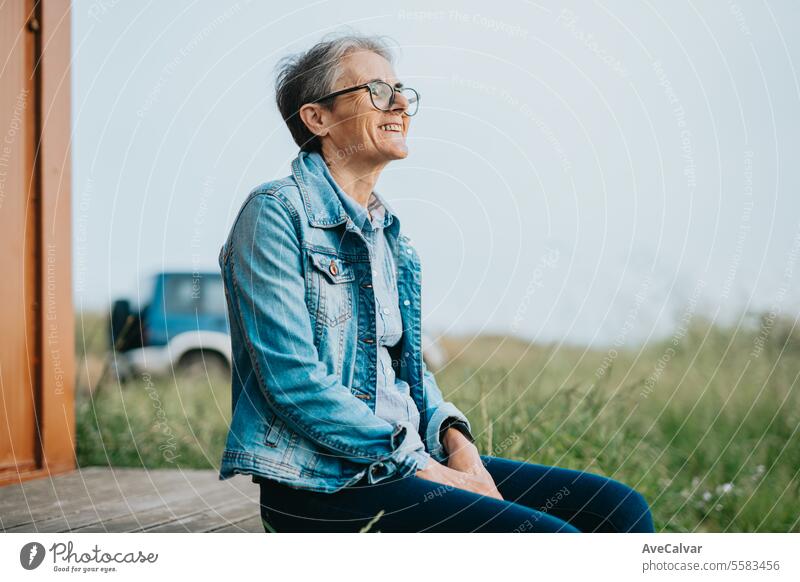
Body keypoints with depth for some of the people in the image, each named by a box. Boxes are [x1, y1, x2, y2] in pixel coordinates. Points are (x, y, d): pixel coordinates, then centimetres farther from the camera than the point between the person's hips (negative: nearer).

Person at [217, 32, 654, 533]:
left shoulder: (388, 231, 17)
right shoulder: (275, 213, -7)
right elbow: (294, 380, -16)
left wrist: (453, 437, 1)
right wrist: (427, 470, -16)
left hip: (410, 459, 8)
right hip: (323, 484, -8)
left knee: (620, 508, -6)